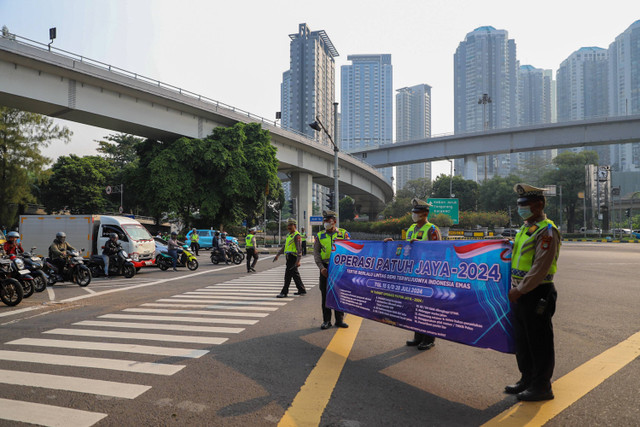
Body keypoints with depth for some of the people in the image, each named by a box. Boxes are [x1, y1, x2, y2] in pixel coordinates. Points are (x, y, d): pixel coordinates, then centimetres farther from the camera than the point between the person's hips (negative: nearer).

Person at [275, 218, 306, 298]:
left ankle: (284, 292, -4)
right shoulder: (289, 235, 19)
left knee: (288, 274, -8)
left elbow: (299, 249, -18)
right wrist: (278, 254, 21)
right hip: (289, 257, 10)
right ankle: (302, 290, 21)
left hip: (293, 257, -10)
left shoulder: (297, 235, -11)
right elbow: (284, 246, 26)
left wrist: (298, 261, -24)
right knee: (295, 274, 13)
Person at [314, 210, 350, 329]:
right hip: (325, 268, 1)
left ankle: (339, 319, 16)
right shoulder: (320, 236, 7)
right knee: (325, 295, 2)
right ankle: (326, 321, 11)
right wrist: (321, 268, -11)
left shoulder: (343, 233, 4)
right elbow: (316, 253, 2)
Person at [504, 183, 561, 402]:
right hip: (520, 293, 10)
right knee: (522, 340, 17)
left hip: (537, 294, -10)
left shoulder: (546, 231, -15)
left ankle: (542, 387, 14)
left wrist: (520, 290, -20)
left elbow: (540, 268, -21)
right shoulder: (525, 228, 15)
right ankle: (527, 380, 31)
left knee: (539, 342, 2)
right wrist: (515, 288, 17)